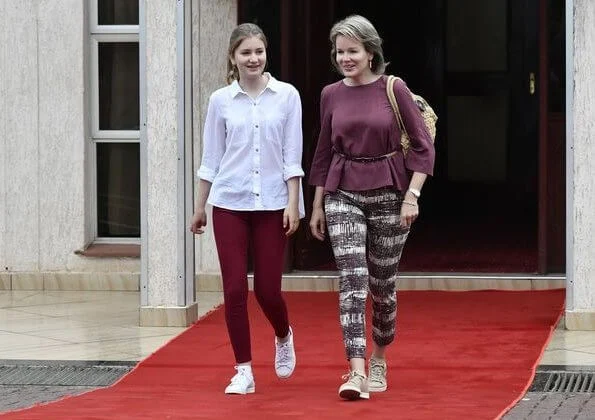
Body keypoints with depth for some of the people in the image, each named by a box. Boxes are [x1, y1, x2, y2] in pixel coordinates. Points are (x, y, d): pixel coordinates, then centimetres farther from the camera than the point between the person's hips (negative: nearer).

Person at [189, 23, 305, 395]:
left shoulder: (287, 96, 0)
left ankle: (284, 337, 33)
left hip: (272, 203, -1)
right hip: (230, 203, 1)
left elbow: (292, 155, -1)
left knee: (268, 288, 0)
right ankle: (244, 371, 6)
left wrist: (293, 203, -6)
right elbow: (211, 158, 9)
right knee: (235, 290, -3)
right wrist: (199, 207, 11)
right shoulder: (221, 101, 3)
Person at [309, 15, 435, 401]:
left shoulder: (393, 89, -5)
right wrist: (318, 205, 14)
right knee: (352, 280, -14)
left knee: (383, 284, 8)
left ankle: (379, 360, 30)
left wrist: (412, 195, -11)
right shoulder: (331, 95, 4)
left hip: (388, 194, -1)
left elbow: (424, 146, -3)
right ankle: (356, 372, -21)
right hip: (343, 196, 1)